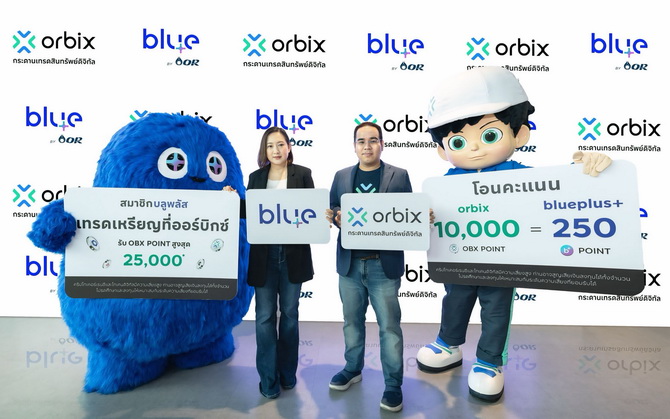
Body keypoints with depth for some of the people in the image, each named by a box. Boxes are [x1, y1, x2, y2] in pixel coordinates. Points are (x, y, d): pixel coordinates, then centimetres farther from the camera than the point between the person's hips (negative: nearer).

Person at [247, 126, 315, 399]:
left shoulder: (302, 174, 1)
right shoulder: (256, 177, 7)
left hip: (293, 253, -1)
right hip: (264, 254, 1)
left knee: (289, 314, 13)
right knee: (265, 316, 3)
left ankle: (287, 373, 30)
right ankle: (268, 379, 17)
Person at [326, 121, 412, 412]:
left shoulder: (399, 176, 1)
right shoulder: (341, 177, 9)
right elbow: (332, 213, 8)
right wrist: (335, 218, -14)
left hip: (384, 264, -3)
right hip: (349, 263, 3)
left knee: (389, 326, 4)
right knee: (352, 321, 17)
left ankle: (393, 384, 20)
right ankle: (353, 369, 37)